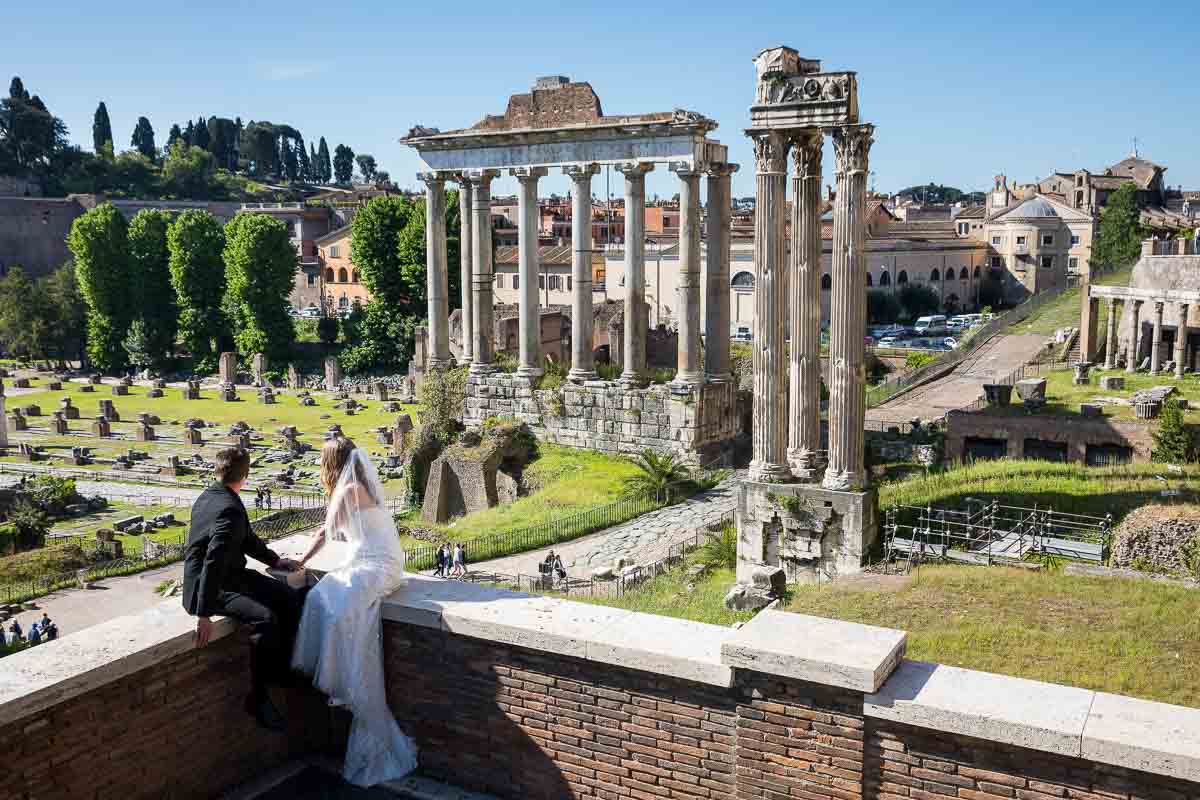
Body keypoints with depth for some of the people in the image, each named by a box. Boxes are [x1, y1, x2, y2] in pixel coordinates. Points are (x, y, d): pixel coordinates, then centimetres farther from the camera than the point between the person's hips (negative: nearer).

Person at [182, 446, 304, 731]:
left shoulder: (209, 496, 7)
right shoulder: (230, 509, -25)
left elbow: (247, 538, 20)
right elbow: (213, 563, -31)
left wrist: (275, 560, 25)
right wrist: (204, 614, -33)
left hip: (232, 575, 10)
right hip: (207, 587, -10)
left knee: (289, 597, 3)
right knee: (265, 618, -29)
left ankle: (280, 669, 17)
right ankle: (258, 697, -16)